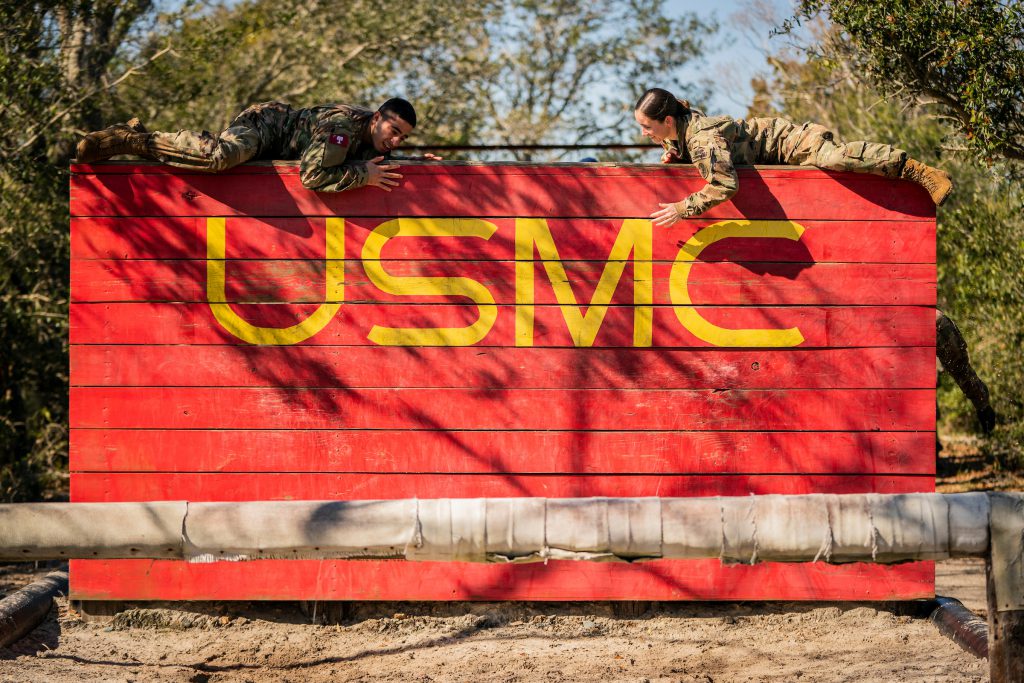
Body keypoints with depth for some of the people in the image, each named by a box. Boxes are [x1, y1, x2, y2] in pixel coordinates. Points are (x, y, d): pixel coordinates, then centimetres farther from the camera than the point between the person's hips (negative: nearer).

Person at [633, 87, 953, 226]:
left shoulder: (700, 137, -34)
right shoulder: (675, 132, -5)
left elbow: (724, 185, -44)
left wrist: (682, 209, -39)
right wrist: (674, 158, -6)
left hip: (784, 140, -10)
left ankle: (913, 168, -20)